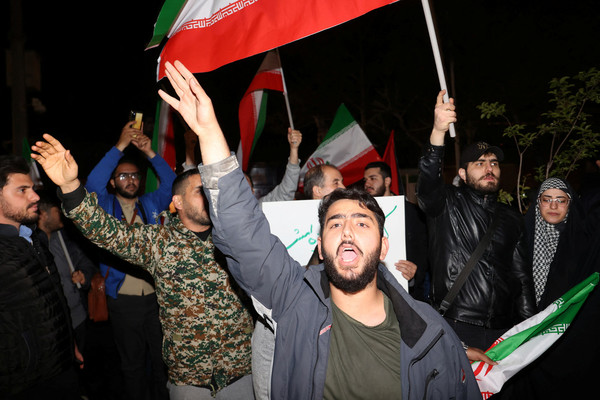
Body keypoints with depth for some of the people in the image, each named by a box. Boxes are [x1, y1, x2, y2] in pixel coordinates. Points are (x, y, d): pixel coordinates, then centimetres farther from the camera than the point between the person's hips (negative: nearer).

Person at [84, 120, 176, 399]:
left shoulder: (150, 204, 8)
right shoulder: (105, 206, 4)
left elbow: (171, 184, -5)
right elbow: (93, 184, -14)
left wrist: (149, 152, -17)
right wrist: (120, 146, -19)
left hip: (156, 295, 1)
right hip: (123, 300, -1)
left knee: (162, 358, 11)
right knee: (132, 362, 14)